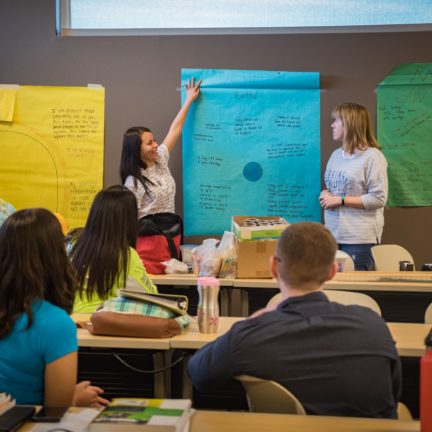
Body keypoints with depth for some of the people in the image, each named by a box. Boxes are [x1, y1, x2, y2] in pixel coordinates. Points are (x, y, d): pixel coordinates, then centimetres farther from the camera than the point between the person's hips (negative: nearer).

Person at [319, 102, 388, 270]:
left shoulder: (372, 156, -11)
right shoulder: (336, 155, 10)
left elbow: (378, 199, -15)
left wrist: (341, 200, -15)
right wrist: (325, 195, -2)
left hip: (359, 238, -7)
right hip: (333, 234, 7)